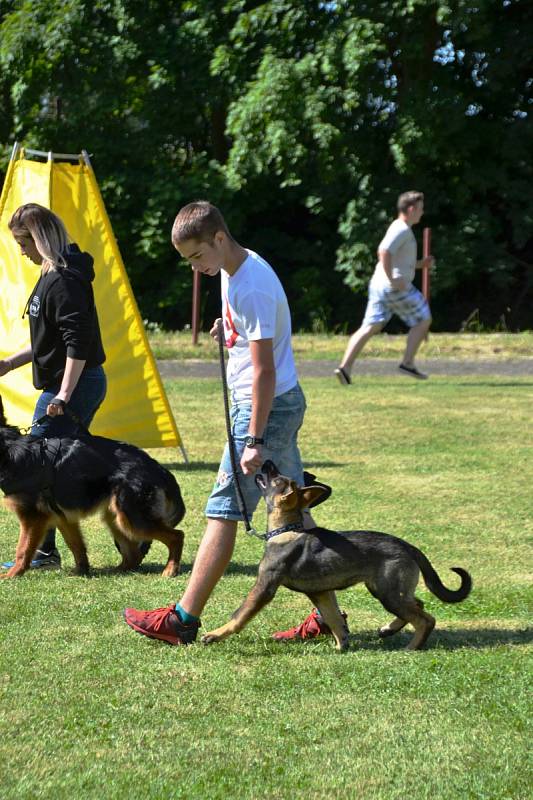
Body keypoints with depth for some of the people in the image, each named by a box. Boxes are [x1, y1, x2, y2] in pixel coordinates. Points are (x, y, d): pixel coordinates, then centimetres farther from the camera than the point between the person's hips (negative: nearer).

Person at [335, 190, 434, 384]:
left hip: (379, 285, 9)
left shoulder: (399, 228, 20)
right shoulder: (402, 230, -12)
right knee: (423, 320, 7)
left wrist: (419, 264, 22)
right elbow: (384, 252, -27)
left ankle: (345, 367, -6)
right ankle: (408, 363, 7)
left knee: (370, 327, 4)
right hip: (397, 287, -9)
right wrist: (393, 280, -25)